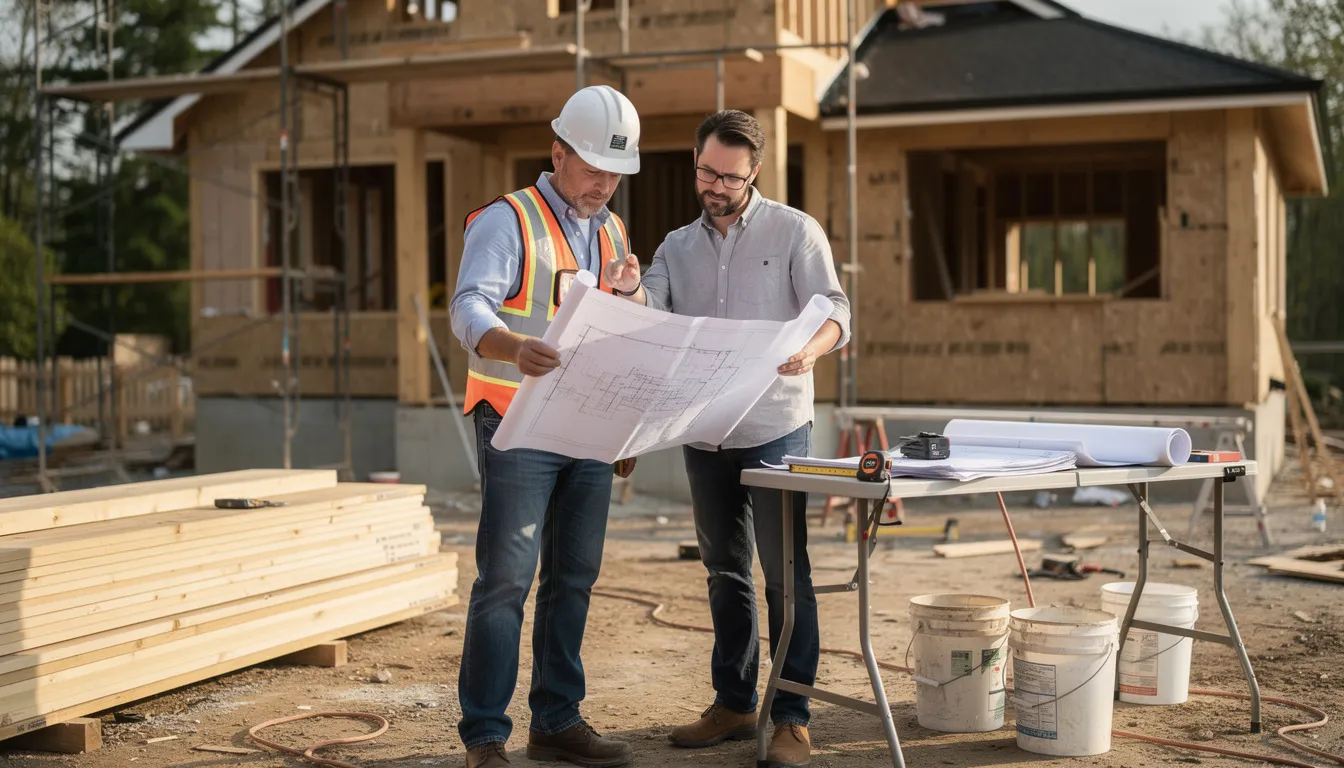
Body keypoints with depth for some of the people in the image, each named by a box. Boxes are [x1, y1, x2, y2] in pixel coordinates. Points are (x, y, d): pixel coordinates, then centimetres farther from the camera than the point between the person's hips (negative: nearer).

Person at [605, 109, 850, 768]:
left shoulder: (794, 232, -2)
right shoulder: (677, 246, 11)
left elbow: (835, 312, -8)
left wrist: (811, 348, -31)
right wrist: (629, 293, -25)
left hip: (774, 431, -5)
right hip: (704, 435, 5)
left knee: (785, 572, -5)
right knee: (725, 573, 13)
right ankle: (734, 703, 24)